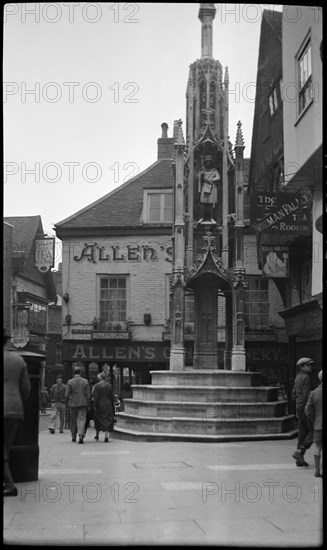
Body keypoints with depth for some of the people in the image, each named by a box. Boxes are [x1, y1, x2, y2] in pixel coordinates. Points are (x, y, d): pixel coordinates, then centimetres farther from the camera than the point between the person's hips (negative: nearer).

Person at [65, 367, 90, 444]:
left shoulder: (70, 382, -4)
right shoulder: (85, 381, -1)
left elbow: (66, 394, -5)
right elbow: (88, 394, -1)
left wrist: (67, 402, 11)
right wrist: (88, 404, 7)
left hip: (73, 403, 0)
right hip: (83, 403, 0)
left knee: (73, 420, 14)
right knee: (81, 420, -1)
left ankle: (73, 436, 23)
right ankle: (81, 435, -19)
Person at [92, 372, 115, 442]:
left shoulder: (96, 386, -9)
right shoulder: (109, 386, 0)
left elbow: (95, 397, -12)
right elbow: (112, 397, 3)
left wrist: (94, 406, -8)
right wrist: (112, 406, 11)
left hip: (99, 405, -1)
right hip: (108, 405, 1)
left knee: (98, 420, 15)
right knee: (107, 420, 3)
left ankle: (97, 435, 25)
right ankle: (106, 436, -6)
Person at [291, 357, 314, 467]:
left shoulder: (298, 377, 15)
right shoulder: (306, 378, -14)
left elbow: (294, 394, 19)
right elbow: (307, 395, -20)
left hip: (299, 407, 9)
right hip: (306, 408, -9)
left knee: (302, 433, 10)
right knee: (313, 431, -3)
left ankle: (300, 460, 10)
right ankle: (299, 452, -11)